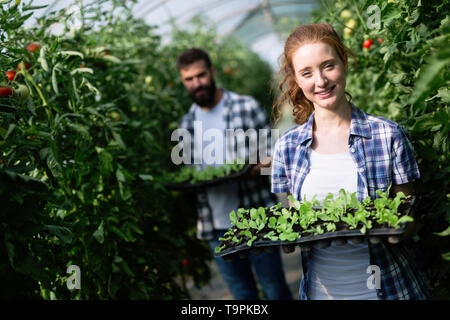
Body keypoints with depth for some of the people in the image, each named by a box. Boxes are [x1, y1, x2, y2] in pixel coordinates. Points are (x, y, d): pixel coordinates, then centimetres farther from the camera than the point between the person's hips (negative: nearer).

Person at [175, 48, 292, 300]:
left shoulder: (247, 107, -2)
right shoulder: (187, 124, 9)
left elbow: (271, 154, -2)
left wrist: (260, 166, -22)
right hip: (216, 226, 4)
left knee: (276, 291, 6)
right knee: (243, 294, 14)